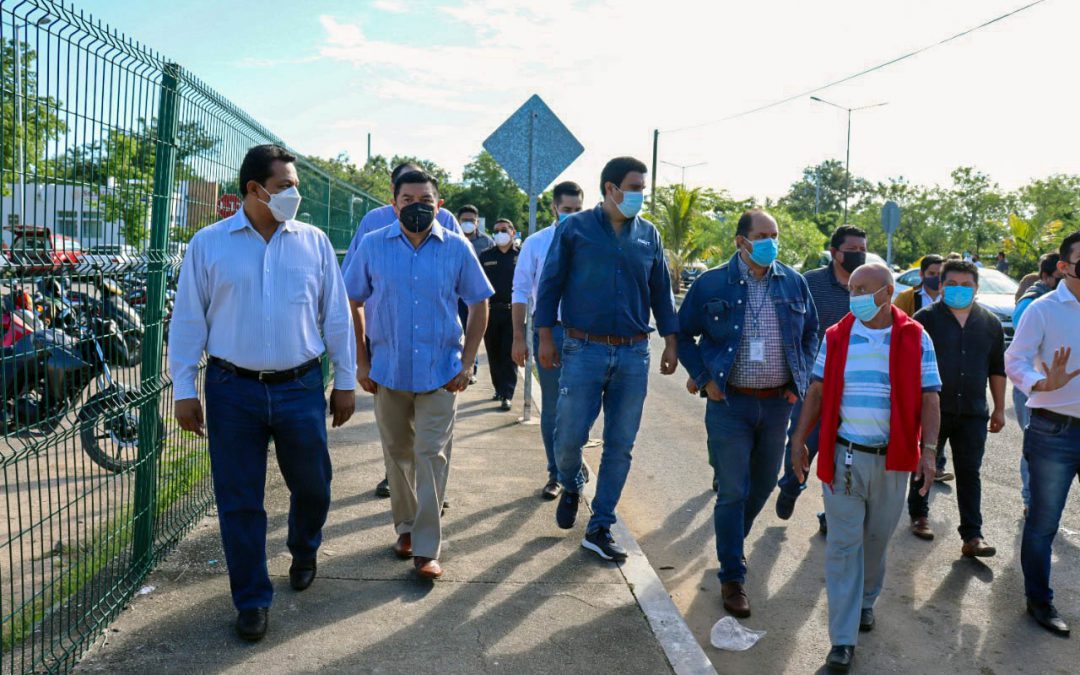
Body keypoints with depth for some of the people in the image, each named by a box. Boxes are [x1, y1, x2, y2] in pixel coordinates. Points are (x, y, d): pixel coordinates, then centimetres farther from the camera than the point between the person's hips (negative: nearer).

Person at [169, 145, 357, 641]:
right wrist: (184, 390, 1)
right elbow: (187, 320, 3)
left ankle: (304, 554, 44)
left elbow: (336, 316, 7)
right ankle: (252, 600, 24)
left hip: (301, 388, 1)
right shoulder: (208, 244, 1)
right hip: (233, 390, -1)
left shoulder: (314, 242, 4)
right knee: (239, 501, 7)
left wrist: (345, 381, 6)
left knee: (312, 487, 12)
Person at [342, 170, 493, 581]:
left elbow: (479, 306, 4)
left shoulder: (457, 248, -2)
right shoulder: (373, 246, 0)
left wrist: (466, 363, -2)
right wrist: (361, 362, 1)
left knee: (432, 456, -3)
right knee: (398, 454, 13)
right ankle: (405, 526, 32)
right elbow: (353, 304, 6)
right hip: (388, 372, 2)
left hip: (441, 373, -1)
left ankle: (426, 549, 5)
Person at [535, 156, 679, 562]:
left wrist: (670, 341, 9)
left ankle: (600, 528, 18)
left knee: (620, 445, 5)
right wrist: (546, 337, -3)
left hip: (634, 354, 3)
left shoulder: (649, 235, 8)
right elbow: (551, 284, 1)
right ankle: (571, 486, 33)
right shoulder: (575, 228, -1)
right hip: (583, 350, -3)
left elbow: (661, 291, 14)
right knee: (570, 435, -2)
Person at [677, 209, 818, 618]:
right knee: (733, 492, 0)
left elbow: (811, 333, 15)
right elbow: (684, 335, 2)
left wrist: (800, 380, 6)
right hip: (730, 403, -4)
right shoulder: (711, 285, -6)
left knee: (763, 484, 17)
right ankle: (732, 577, 13)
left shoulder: (793, 284, 4)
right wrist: (705, 379, -7)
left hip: (777, 402, 4)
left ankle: (732, 541, 43)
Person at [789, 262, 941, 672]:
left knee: (877, 539, 16)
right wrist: (799, 440, 0)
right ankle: (843, 639, 6)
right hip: (844, 456, 0)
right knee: (843, 544, 1)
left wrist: (929, 450, -11)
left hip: (892, 459, 1)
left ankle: (865, 601, 42)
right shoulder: (836, 337, 0)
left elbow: (929, 397, -2)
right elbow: (818, 392, 3)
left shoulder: (915, 339, -2)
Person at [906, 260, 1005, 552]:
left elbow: (997, 370, 14)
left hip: (973, 413, 2)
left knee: (970, 473, 2)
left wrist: (999, 408, 12)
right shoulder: (925, 318, -3)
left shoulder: (990, 323, 8)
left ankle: (972, 536, 5)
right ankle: (919, 515, 31)